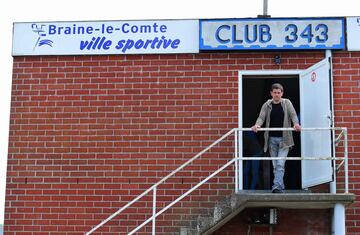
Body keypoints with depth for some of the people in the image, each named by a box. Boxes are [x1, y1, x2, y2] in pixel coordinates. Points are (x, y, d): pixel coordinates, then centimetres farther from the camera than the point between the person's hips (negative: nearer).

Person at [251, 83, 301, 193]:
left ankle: (277, 185, -16)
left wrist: (296, 124, -28)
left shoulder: (287, 103, 4)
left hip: (284, 139, -2)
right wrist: (257, 125, -26)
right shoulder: (267, 105, 7)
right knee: (275, 165, 6)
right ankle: (281, 186, 15)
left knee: (280, 164, -13)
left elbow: (293, 115, -6)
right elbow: (261, 117, -4)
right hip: (272, 138, 3)